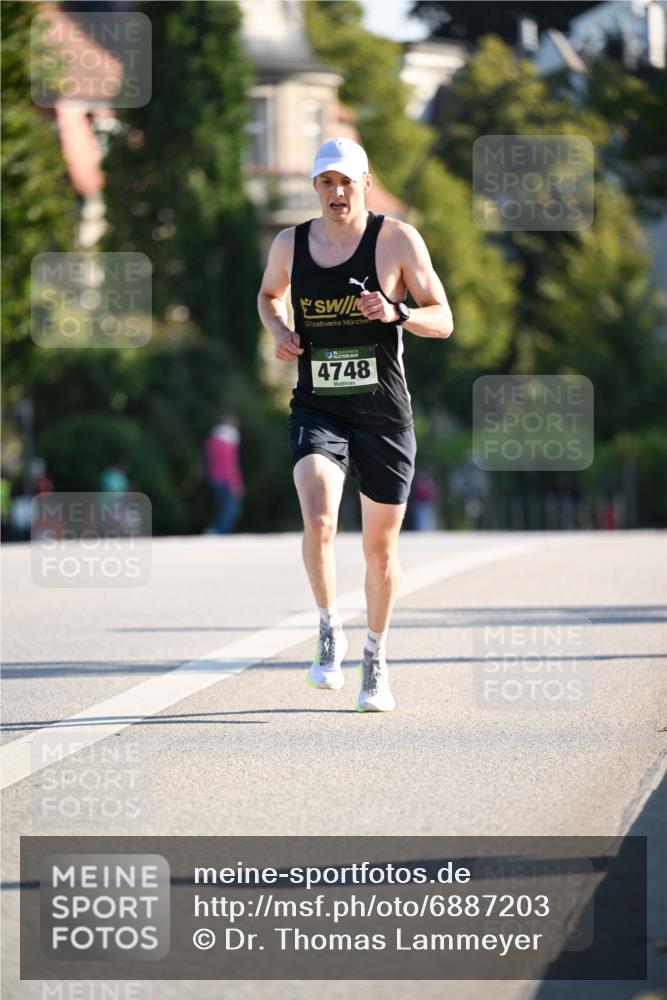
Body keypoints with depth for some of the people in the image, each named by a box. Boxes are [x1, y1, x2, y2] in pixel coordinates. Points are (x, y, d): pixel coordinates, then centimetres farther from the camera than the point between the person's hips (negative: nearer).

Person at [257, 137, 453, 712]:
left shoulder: (397, 240, -5)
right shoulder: (290, 245, 3)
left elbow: (443, 321, -2)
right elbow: (269, 294, 24)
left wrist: (397, 313, -22)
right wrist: (278, 331, 3)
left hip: (385, 416, 0)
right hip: (317, 411, 1)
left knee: (380, 546, 9)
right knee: (318, 520, -24)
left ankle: (376, 658, 29)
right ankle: (330, 632, -4)